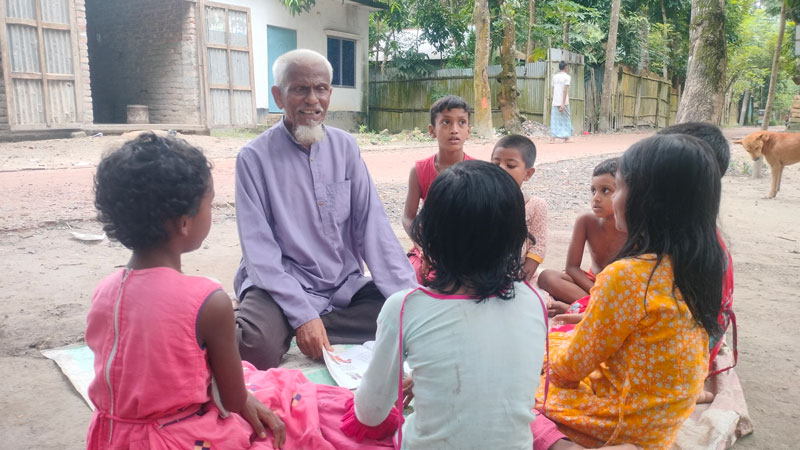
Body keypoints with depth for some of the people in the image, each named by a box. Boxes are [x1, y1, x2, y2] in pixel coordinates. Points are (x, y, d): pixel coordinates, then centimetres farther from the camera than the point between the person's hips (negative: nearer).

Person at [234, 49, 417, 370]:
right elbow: (258, 248, -12)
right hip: (281, 286, -4)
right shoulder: (255, 157, -6)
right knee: (257, 346, -33)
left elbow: (372, 226, -1)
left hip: (345, 286, 5)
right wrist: (302, 314, -23)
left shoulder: (345, 147, 5)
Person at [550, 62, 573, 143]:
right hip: (563, 102, -4)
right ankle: (566, 137, 14)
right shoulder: (567, 76, -5)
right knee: (566, 119, 9)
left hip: (555, 102, 4)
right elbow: (565, 90, -13)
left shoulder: (554, 77, 10)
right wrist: (563, 104, -16)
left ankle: (552, 137, -10)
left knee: (554, 119, 2)